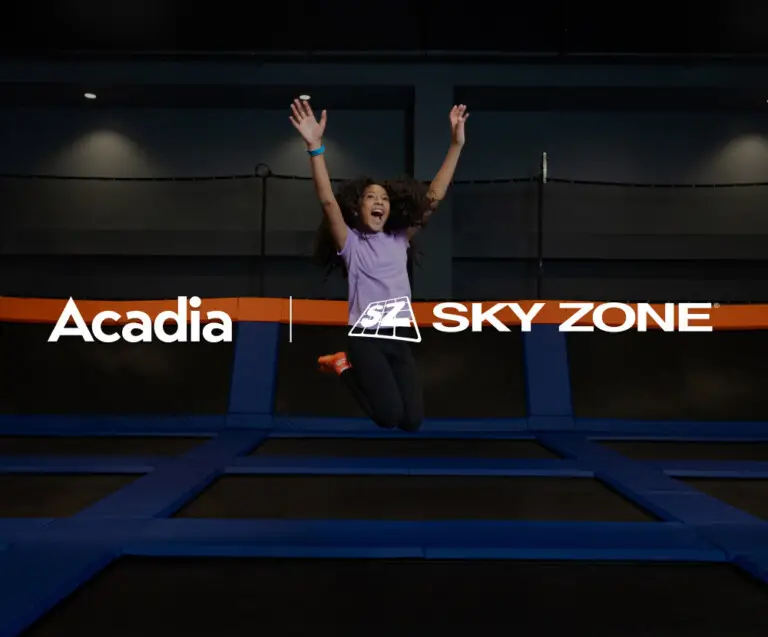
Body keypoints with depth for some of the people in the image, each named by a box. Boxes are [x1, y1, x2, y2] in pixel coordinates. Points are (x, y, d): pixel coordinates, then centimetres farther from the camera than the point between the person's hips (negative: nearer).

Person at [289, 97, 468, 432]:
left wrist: (456, 145, -2)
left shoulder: (399, 239, 10)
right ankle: (345, 366, 11)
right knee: (389, 415, -16)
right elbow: (327, 201, -16)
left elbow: (433, 197, 4)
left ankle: (370, 375, 24)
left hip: (398, 336, 4)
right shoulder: (350, 242, 0)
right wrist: (315, 147, -30)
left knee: (412, 419, -4)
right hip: (365, 337, -4)